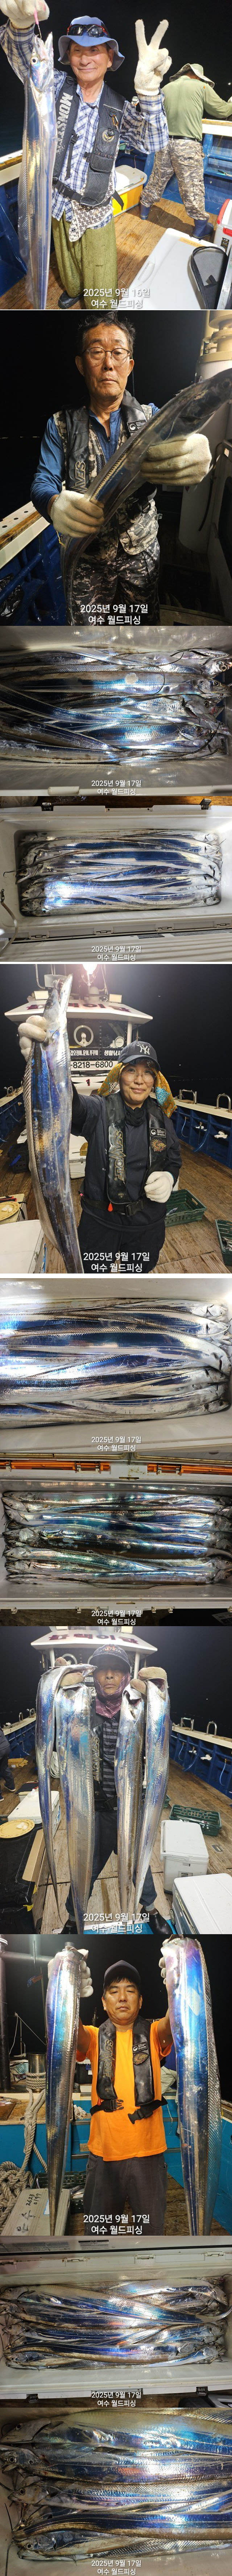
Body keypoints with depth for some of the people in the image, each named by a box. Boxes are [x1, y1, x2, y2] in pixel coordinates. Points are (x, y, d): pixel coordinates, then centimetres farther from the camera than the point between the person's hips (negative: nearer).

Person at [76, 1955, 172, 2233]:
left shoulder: (153, 2035, 2)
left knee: (152, 2231, 7)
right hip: (103, 2153, 1)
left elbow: (175, 2018, -21)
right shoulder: (95, 2038, 5)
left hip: (148, 2152, -1)